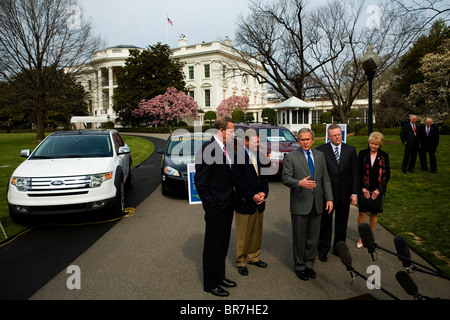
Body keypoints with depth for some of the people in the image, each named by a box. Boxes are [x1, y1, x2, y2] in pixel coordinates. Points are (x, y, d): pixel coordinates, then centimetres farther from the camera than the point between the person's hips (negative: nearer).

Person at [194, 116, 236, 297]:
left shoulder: (226, 148, 8)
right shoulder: (207, 149, -18)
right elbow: (200, 182, -18)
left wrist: (231, 200, 11)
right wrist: (211, 205, -15)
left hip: (227, 206, 8)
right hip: (216, 208, -8)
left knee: (223, 244, 20)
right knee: (212, 246, 7)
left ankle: (220, 276, 37)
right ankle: (210, 284, 23)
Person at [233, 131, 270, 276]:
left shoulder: (261, 156, 7)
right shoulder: (237, 156, -12)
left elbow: (265, 175, 10)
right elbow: (237, 180, -15)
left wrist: (264, 192, -6)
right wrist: (252, 196, -16)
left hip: (259, 201, 6)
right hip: (244, 202, -6)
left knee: (257, 233, 17)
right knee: (243, 235, 6)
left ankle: (253, 257, 34)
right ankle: (241, 261, 23)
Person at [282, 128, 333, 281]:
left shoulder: (320, 156, 9)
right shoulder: (291, 157, -5)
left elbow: (326, 179, 9)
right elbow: (285, 178, -10)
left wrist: (329, 198, 1)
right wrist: (299, 183, -28)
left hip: (317, 203, 4)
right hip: (300, 203, -4)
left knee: (313, 237, 13)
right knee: (299, 237, 7)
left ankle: (309, 264, 31)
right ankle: (299, 266, 25)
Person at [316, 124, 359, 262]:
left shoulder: (351, 150, 4)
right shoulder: (321, 150, -5)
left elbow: (355, 173, 5)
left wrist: (355, 193, 1)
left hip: (344, 194, 3)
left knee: (342, 223, 15)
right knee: (325, 223, 8)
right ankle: (323, 250, 25)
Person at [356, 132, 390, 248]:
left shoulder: (384, 156, 2)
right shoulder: (362, 153, -1)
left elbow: (387, 174, 3)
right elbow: (358, 172, -1)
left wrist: (379, 190, -5)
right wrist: (363, 188, -7)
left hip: (378, 190, 1)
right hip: (364, 189, -1)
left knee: (374, 213, 8)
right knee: (362, 213, -2)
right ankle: (361, 237, 13)